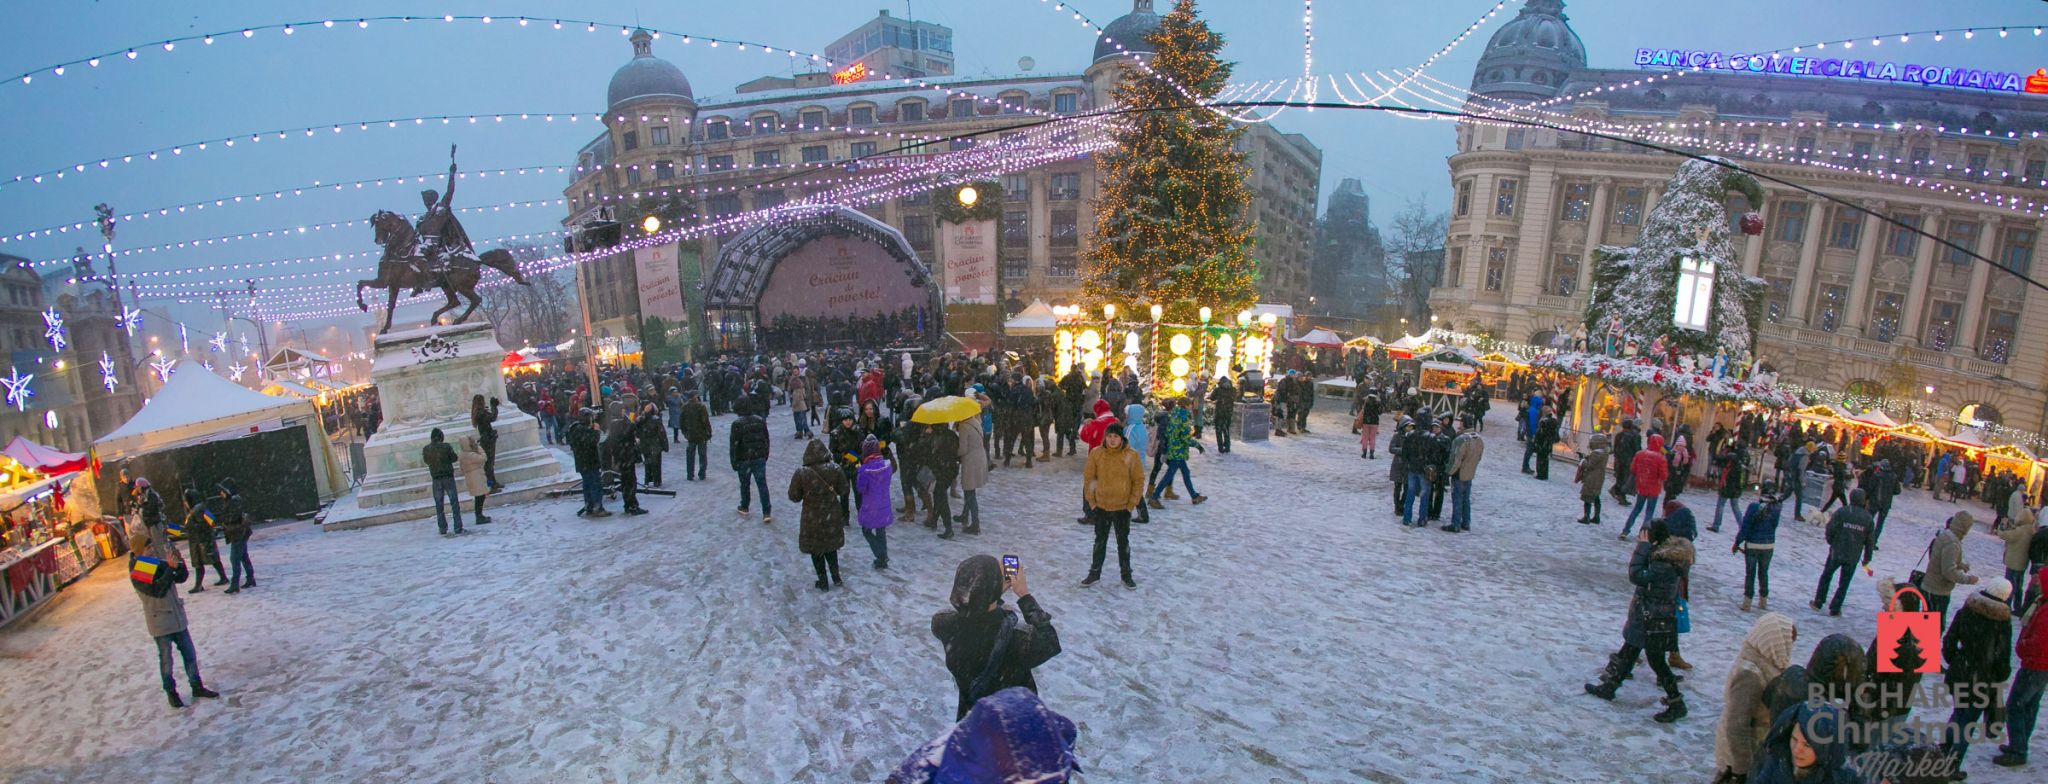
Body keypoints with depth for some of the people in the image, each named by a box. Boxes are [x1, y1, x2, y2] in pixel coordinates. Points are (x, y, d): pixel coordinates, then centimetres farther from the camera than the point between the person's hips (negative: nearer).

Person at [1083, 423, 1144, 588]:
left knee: (1123, 542, 12)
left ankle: (1126, 575, 25)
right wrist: (1091, 502, -2)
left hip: (1122, 508, -1)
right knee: (1100, 541, 15)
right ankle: (1095, 573, 28)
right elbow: (1088, 477, -1)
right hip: (1101, 506, 1)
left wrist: (1132, 504, -7)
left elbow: (1139, 481, -5)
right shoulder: (1096, 453, -9)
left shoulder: (1132, 455, -12)